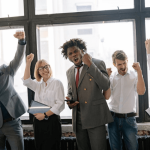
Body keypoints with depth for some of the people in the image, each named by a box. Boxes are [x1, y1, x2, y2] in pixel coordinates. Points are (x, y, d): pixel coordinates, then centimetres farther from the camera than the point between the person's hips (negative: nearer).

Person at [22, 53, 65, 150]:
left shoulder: (57, 83, -2)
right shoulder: (38, 85, 15)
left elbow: (60, 104, -9)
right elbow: (26, 81, -4)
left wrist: (45, 115, -14)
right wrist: (28, 63, -8)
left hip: (52, 121, -5)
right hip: (38, 121, 5)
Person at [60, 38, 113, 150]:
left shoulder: (98, 63, -3)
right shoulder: (69, 72, 14)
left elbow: (105, 86, -17)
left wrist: (90, 64, -19)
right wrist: (69, 100, 1)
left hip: (94, 116, -5)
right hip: (78, 118, 6)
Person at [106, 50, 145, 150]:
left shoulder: (135, 75, 1)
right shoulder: (112, 77, 6)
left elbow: (141, 92, -15)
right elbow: (106, 96, -3)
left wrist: (139, 71, -20)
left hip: (129, 118, -2)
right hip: (113, 118, 2)